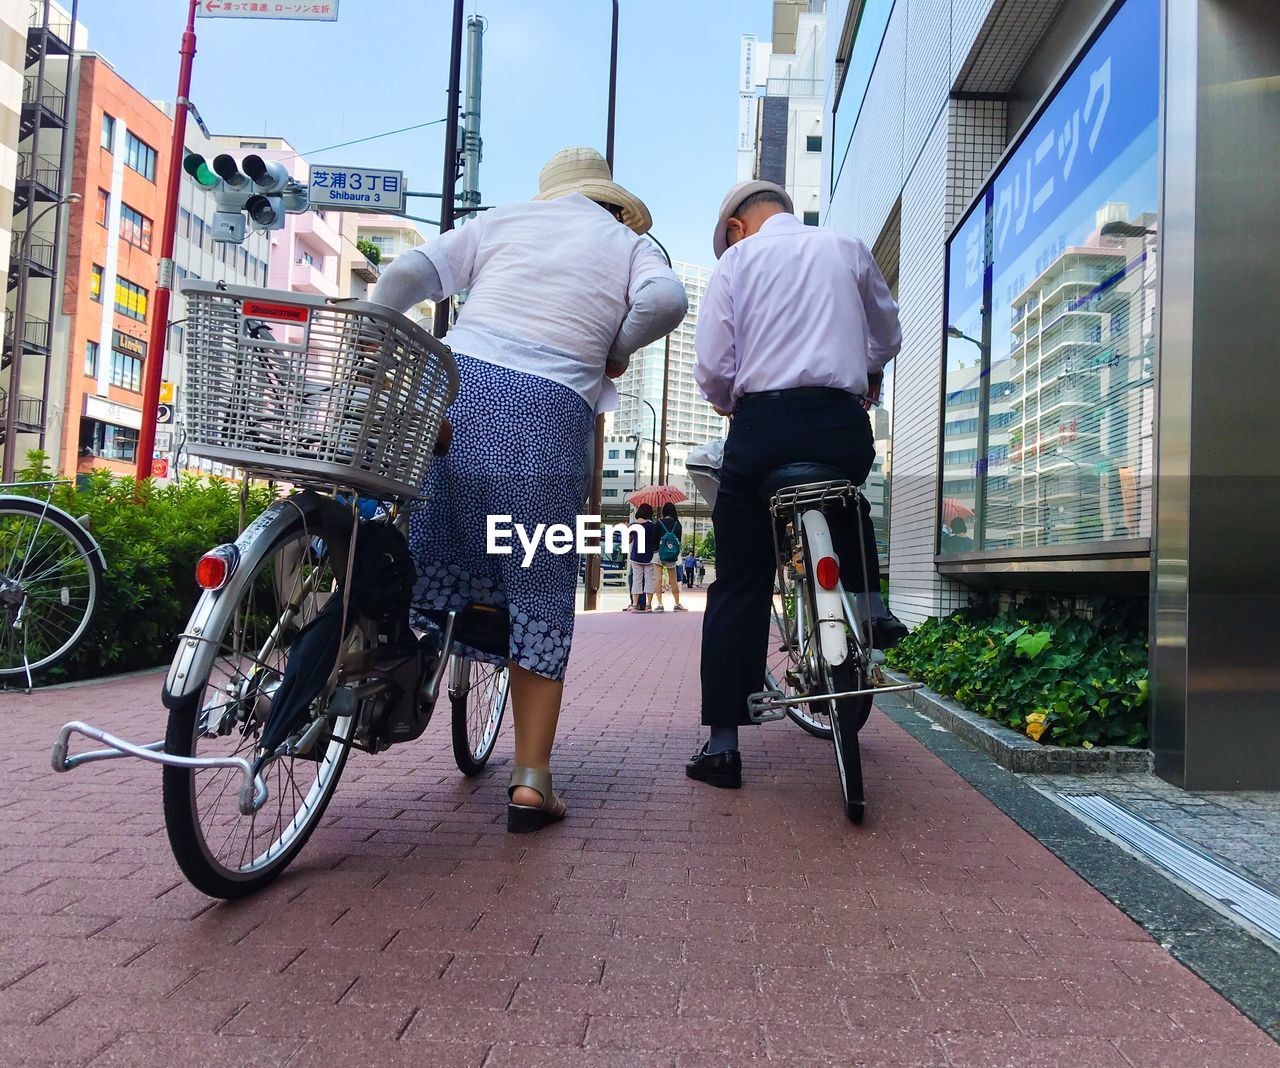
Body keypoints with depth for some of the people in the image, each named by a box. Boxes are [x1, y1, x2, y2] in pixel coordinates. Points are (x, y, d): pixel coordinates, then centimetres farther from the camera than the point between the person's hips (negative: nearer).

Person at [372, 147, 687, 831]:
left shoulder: (502, 220, 24)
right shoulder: (629, 243, 19)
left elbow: (405, 275, 15)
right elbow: (666, 299, -4)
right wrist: (617, 350, 12)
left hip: (454, 383, 3)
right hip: (550, 408, -2)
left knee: (431, 555, 17)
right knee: (540, 595, 3)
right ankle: (531, 783, 6)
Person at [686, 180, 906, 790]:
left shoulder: (736, 260, 8)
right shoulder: (848, 249, 15)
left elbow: (711, 367, -1)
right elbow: (888, 338, 24)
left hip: (762, 425, -2)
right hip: (844, 424, 2)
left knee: (738, 586, 5)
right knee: (848, 505, 37)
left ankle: (722, 744, 5)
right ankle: (870, 604, 16)